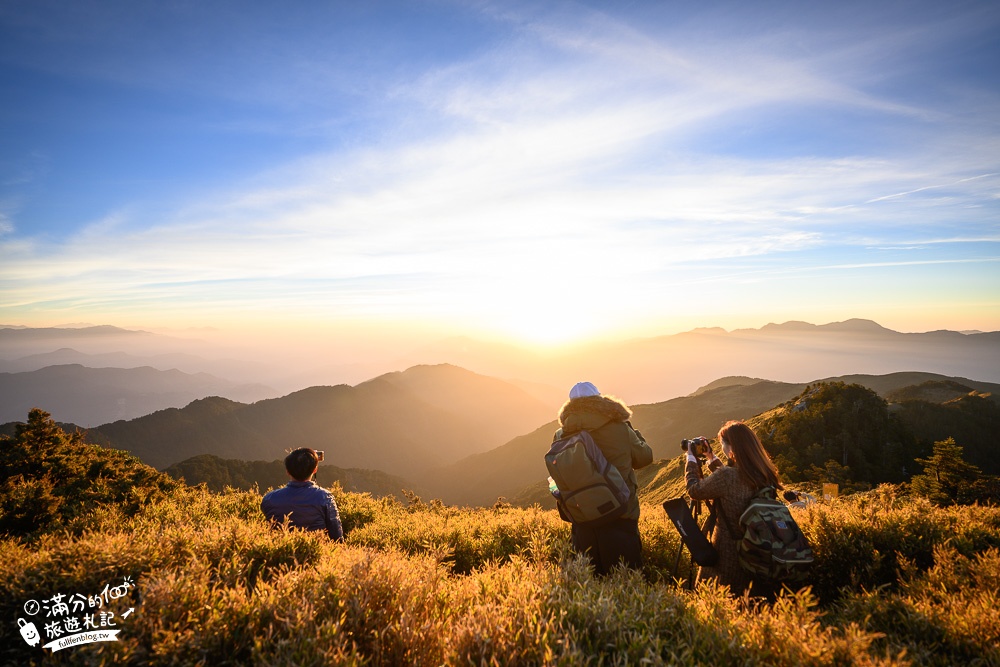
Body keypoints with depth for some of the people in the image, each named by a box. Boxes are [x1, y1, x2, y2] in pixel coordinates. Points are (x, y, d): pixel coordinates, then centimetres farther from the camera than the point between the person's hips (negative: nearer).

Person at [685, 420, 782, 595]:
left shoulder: (725, 476, -23)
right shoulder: (765, 474, -2)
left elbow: (693, 490, -6)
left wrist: (691, 459, 7)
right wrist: (712, 459, 23)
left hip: (728, 557, -7)